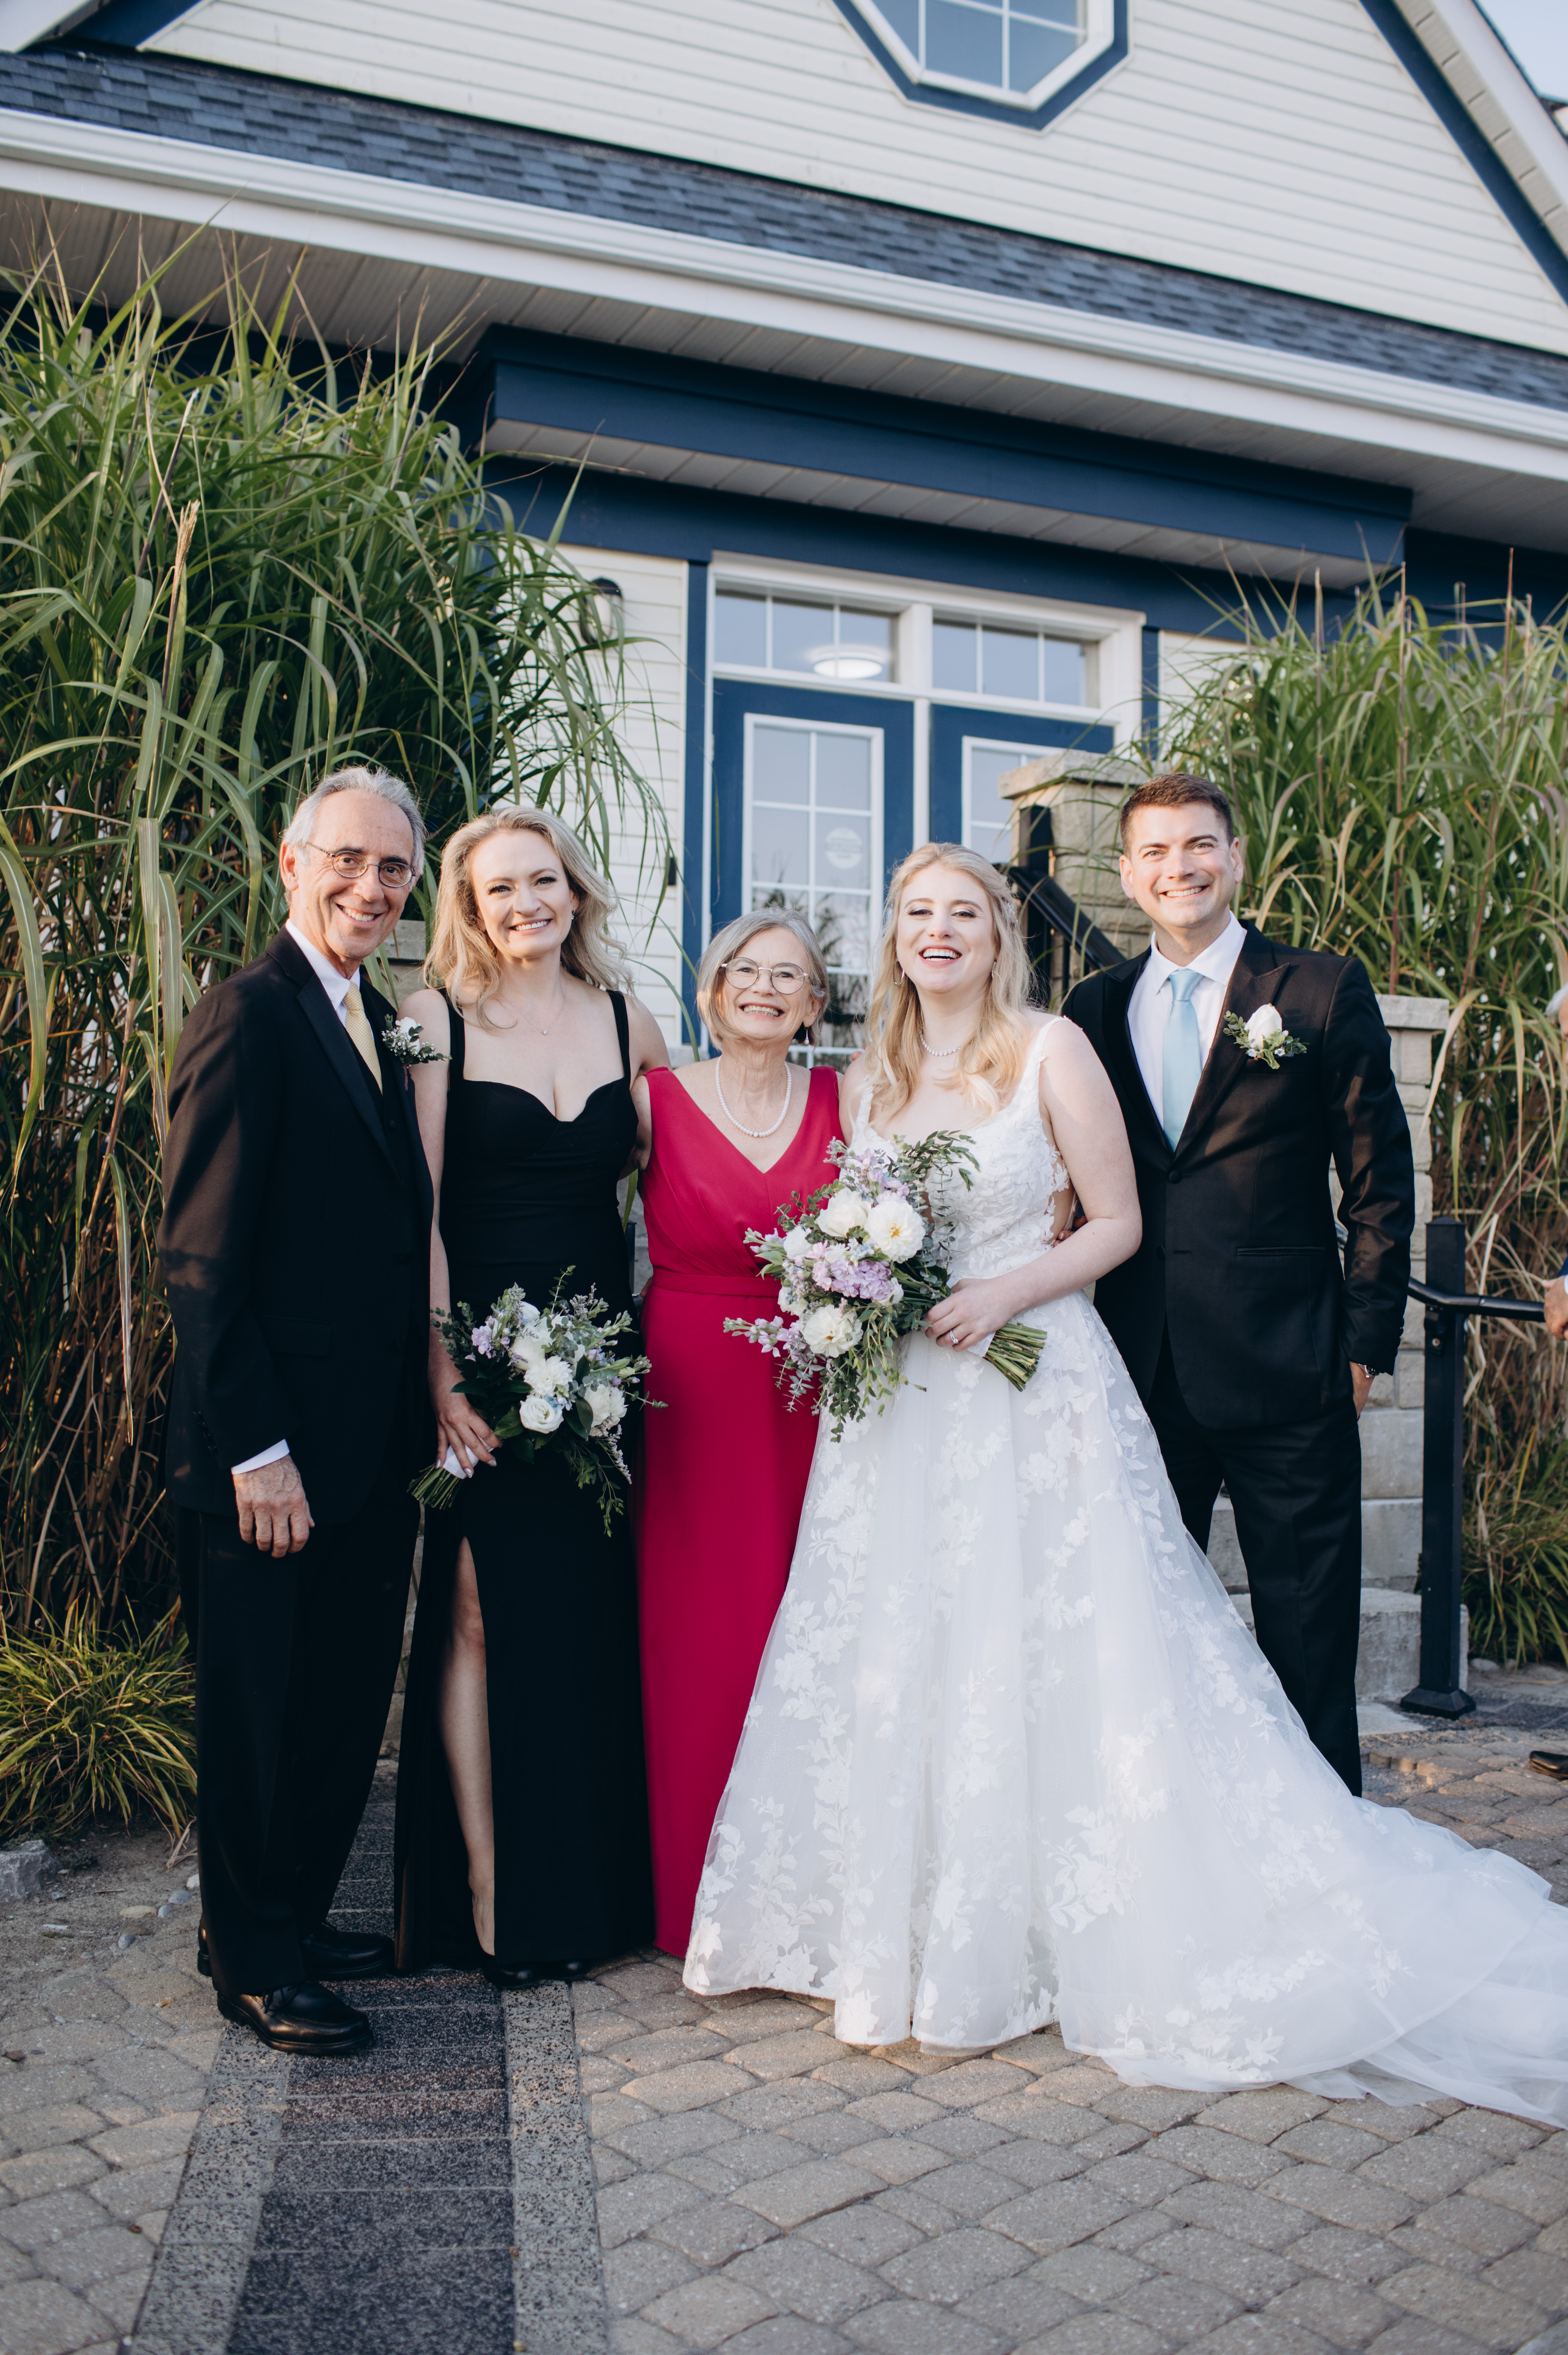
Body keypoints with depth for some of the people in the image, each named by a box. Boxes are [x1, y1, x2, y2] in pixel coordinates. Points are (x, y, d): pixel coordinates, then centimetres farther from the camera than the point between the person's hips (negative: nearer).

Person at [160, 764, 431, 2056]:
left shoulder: (382, 1025, 13)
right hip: (276, 1450, -8)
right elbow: (202, 1256, -17)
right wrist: (255, 1447, -19)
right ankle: (255, 1960, 24)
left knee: (347, 1704, 18)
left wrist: (425, 1408, 9)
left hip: (373, 1443, 8)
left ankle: (292, 1917, 36)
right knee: (263, 1708, 7)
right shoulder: (249, 1015, -13)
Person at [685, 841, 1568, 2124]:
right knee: (896, 1667, 6)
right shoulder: (870, 1080, 11)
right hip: (901, 1404, 5)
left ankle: (1077, 1936, 13)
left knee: (1053, 1660, -3)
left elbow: (1118, 1223, -4)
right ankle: (908, 1941, 20)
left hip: (1034, 1393, -4)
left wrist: (1002, 1291, -16)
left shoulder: (1053, 1051, -3)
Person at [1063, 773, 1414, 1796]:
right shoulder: (1094, 1008, 10)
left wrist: (1368, 1339, -5)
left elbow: (1381, 1178, 0)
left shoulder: (1325, 990, 0)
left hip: (1287, 1367, -3)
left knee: (1308, 1633, 5)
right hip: (1139, 1368, 3)